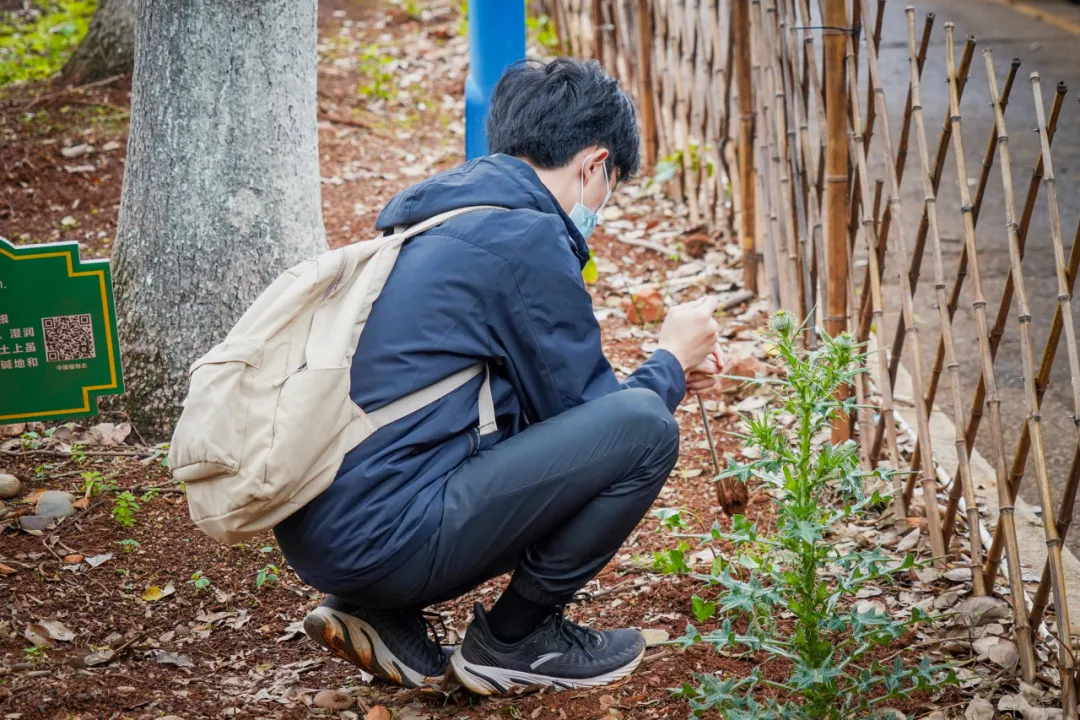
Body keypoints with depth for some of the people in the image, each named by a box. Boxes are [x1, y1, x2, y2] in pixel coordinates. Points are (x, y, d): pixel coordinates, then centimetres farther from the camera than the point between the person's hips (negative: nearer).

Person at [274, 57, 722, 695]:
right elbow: (587, 410, 0)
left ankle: (378, 610, 14)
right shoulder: (526, 238, -10)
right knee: (642, 427, -10)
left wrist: (665, 370, 32)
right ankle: (514, 637, 5)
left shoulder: (435, 216, 19)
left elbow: (546, 388, 29)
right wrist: (672, 362, 18)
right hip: (387, 540, -10)